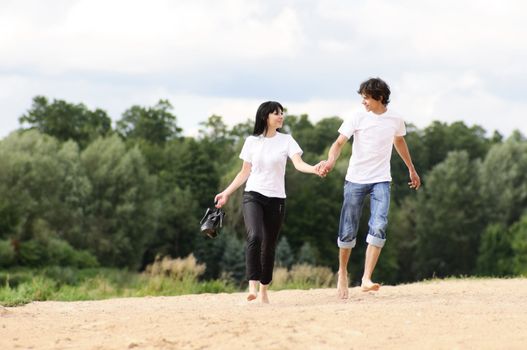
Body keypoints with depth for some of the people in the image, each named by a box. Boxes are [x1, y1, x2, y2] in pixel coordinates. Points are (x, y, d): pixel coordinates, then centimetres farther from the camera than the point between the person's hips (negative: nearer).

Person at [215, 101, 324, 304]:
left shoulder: (286, 141, 3)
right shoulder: (252, 142, 5)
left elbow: (298, 164, -11)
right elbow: (245, 172, 13)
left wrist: (313, 169, -32)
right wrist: (226, 193, 9)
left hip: (276, 199, 1)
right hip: (253, 196, -1)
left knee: (269, 246, 6)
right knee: (254, 237, -24)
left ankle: (263, 290, 19)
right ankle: (252, 286, -26)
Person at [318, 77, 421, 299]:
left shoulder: (395, 120, 3)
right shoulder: (358, 118, -5)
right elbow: (339, 142, -12)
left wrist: (411, 170, 33)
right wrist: (330, 162, -33)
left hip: (381, 181, 1)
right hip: (355, 180, -1)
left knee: (378, 227, -17)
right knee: (348, 231, 2)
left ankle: (366, 279, -19)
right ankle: (342, 272, 26)